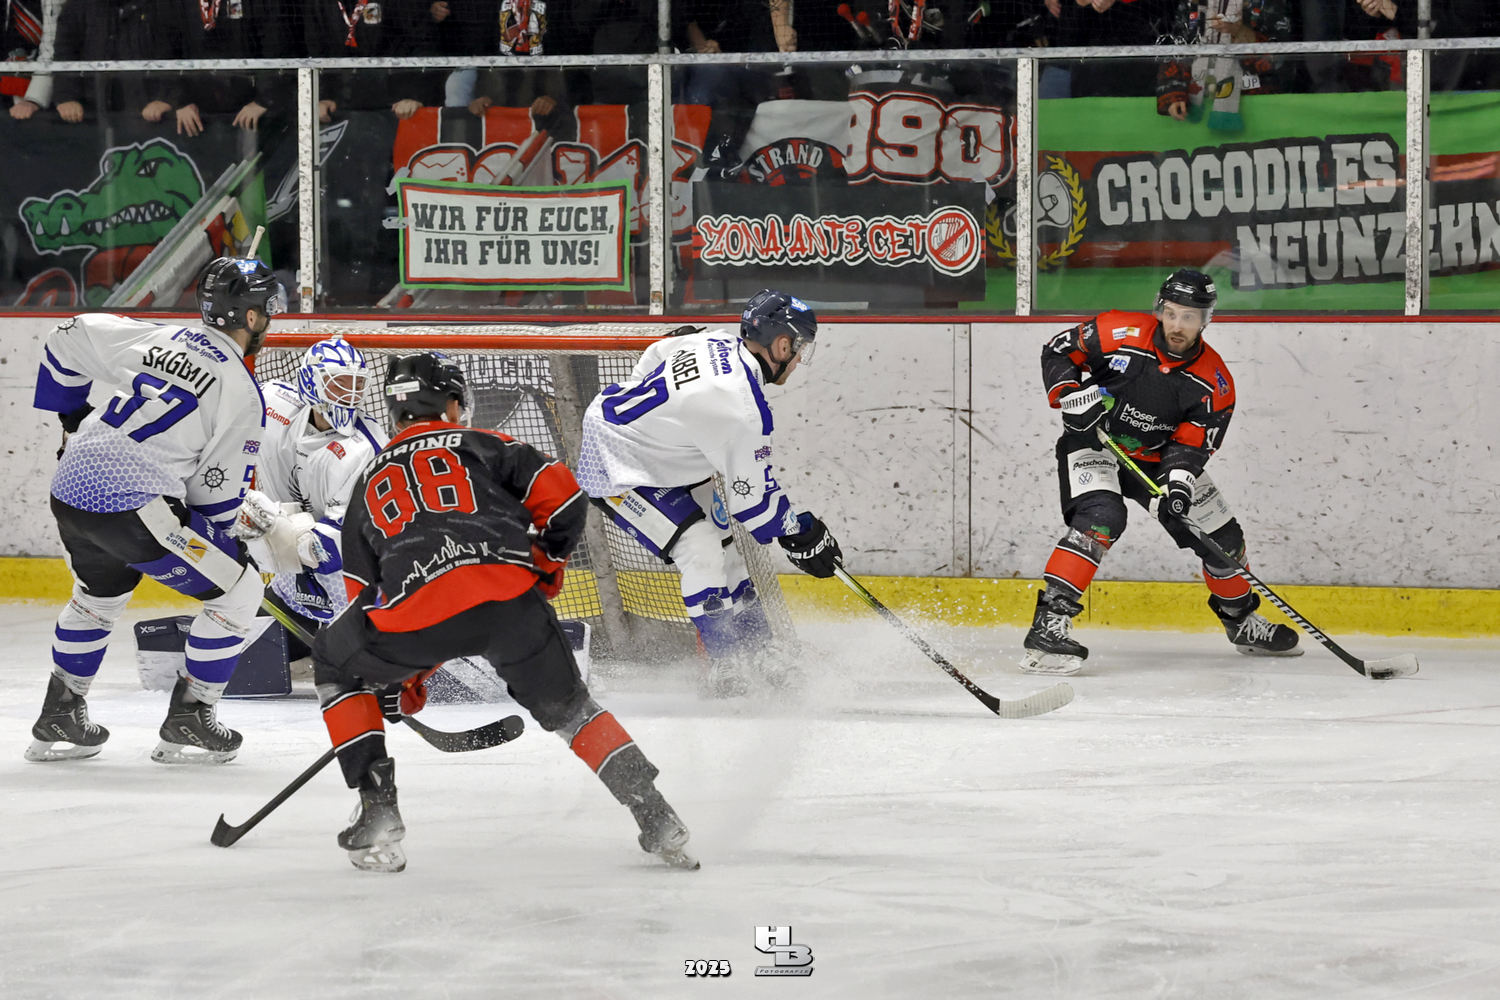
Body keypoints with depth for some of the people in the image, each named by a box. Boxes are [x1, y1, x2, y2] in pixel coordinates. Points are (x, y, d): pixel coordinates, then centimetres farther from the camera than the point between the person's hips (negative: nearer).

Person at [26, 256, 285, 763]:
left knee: (99, 593, 34)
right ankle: (187, 721, 7)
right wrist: (223, 543, 16)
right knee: (237, 591, 5)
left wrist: (72, 414, 35)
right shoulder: (240, 391, -4)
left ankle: (58, 720, 37)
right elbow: (217, 488, -1)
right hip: (134, 505, -7)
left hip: (70, 492, 7)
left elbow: (68, 341, 22)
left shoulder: (156, 340, 13)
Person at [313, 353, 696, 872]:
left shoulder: (370, 486, 33)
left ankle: (378, 815, 15)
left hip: (416, 608, 0)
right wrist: (548, 563, 28)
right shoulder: (482, 445, 25)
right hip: (509, 594, 0)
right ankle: (657, 819, 12)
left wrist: (400, 683, 40)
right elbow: (561, 496, 10)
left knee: (337, 668, 27)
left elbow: (366, 598, 32)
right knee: (566, 706, 22)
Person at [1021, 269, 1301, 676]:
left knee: (1222, 538, 6)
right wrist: (1073, 397, -25)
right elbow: (1057, 352, -9)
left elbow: (1189, 444, -13)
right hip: (1094, 443, -4)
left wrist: (1178, 483, -31)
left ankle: (1241, 621, 34)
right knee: (1101, 517, -32)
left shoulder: (1213, 382, -12)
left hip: (1157, 458, 4)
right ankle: (1049, 622, -37)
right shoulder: (1121, 334, -19)